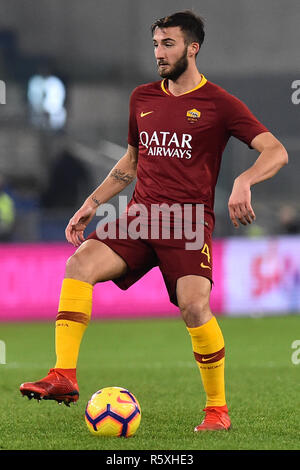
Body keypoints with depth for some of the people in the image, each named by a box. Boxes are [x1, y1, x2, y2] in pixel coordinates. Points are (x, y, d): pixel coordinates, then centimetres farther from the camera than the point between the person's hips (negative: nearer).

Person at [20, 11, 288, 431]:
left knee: (194, 306, -23)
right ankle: (64, 377, -24)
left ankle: (218, 409, -3)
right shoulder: (142, 98, 15)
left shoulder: (218, 103, -1)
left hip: (188, 223, -4)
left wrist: (244, 182, -26)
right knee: (80, 264, -21)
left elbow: (276, 152, -7)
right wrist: (92, 203, 18)